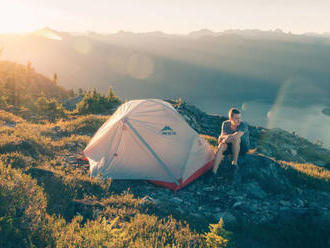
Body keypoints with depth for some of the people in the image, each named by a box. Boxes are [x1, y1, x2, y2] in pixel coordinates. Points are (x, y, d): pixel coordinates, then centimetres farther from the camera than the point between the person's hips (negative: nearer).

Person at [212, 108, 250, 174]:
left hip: (243, 147, -3)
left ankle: (235, 162, -23)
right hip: (230, 146, 4)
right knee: (221, 146, -30)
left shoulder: (243, 125, -22)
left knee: (235, 139, -36)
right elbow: (222, 136, -13)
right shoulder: (225, 124, -6)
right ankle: (214, 172, -36)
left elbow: (237, 135, -37)